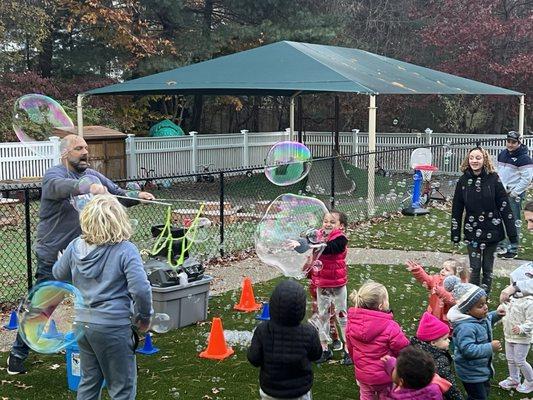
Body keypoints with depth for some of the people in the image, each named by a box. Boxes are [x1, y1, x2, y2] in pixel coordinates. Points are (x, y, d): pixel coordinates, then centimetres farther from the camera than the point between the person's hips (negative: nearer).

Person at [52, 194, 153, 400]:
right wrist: (144, 317, -6)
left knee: (88, 382, 22)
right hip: (113, 327, -6)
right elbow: (140, 289, -23)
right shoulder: (125, 250, -18)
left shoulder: (75, 247, -1)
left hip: (83, 323, 6)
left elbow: (58, 274, 15)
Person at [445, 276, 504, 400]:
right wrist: (490, 348, -33)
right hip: (471, 373, -10)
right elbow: (468, 350, -39)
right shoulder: (465, 327, -35)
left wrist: (496, 315, 3)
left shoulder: (480, 317, -4)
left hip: (482, 368, 10)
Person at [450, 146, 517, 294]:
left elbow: (505, 207, -7)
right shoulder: (463, 181, -4)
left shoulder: (493, 179, -8)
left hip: (492, 231, -1)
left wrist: (512, 234, -8)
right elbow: (456, 209, 2)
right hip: (472, 232, 1)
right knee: (474, 268, 3)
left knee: (488, 267, 10)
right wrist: (455, 235, 2)